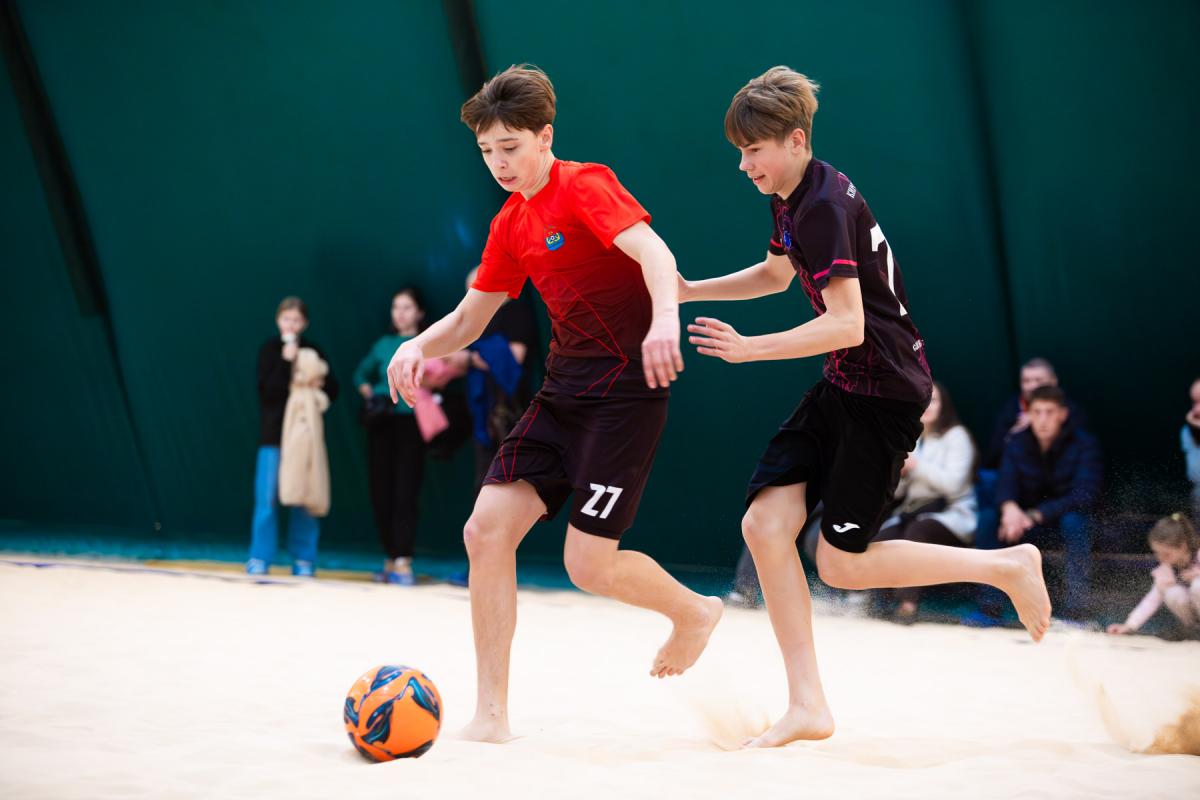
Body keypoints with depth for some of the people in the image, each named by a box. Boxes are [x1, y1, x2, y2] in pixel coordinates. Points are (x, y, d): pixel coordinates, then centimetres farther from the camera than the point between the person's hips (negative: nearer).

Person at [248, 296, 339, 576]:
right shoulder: (269, 350, 1)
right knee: (267, 499, -4)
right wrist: (286, 362, -17)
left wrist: (321, 382, -13)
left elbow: (333, 393, 7)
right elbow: (268, 391, -9)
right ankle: (259, 559, 1)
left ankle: (303, 560, 5)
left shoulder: (314, 352, 7)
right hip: (274, 434, -2)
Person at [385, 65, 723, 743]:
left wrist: (665, 319, -47)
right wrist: (418, 347, -3)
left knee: (589, 565, -10)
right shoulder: (511, 225, 13)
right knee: (487, 529, -8)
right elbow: (469, 319, 18)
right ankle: (492, 715, -1)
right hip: (563, 393, 8)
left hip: (626, 389, -7)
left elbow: (653, 252, -27)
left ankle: (695, 611, 24)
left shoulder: (585, 187, -10)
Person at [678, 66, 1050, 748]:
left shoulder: (824, 207, -22)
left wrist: (749, 349, -29)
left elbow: (846, 325, -29)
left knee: (842, 562, -3)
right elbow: (777, 274, 29)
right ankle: (808, 706, -2)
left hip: (886, 391, -9)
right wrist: (692, 290, 18)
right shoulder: (792, 199, 8)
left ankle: (1009, 566, 13)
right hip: (843, 385, 9)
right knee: (766, 522, -6)